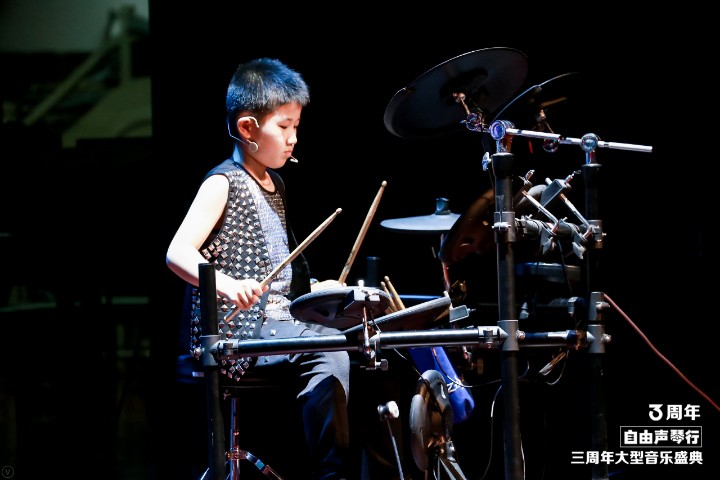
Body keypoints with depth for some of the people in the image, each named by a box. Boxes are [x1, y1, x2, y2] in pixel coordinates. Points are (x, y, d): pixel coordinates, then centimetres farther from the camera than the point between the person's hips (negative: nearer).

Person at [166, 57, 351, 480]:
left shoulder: (275, 183, 17)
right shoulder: (224, 183, -9)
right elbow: (178, 253, -22)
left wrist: (313, 288, 11)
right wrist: (226, 284, -39)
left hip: (278, 318, 9)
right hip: (238, 331, -9)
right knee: (328, 353, -27)